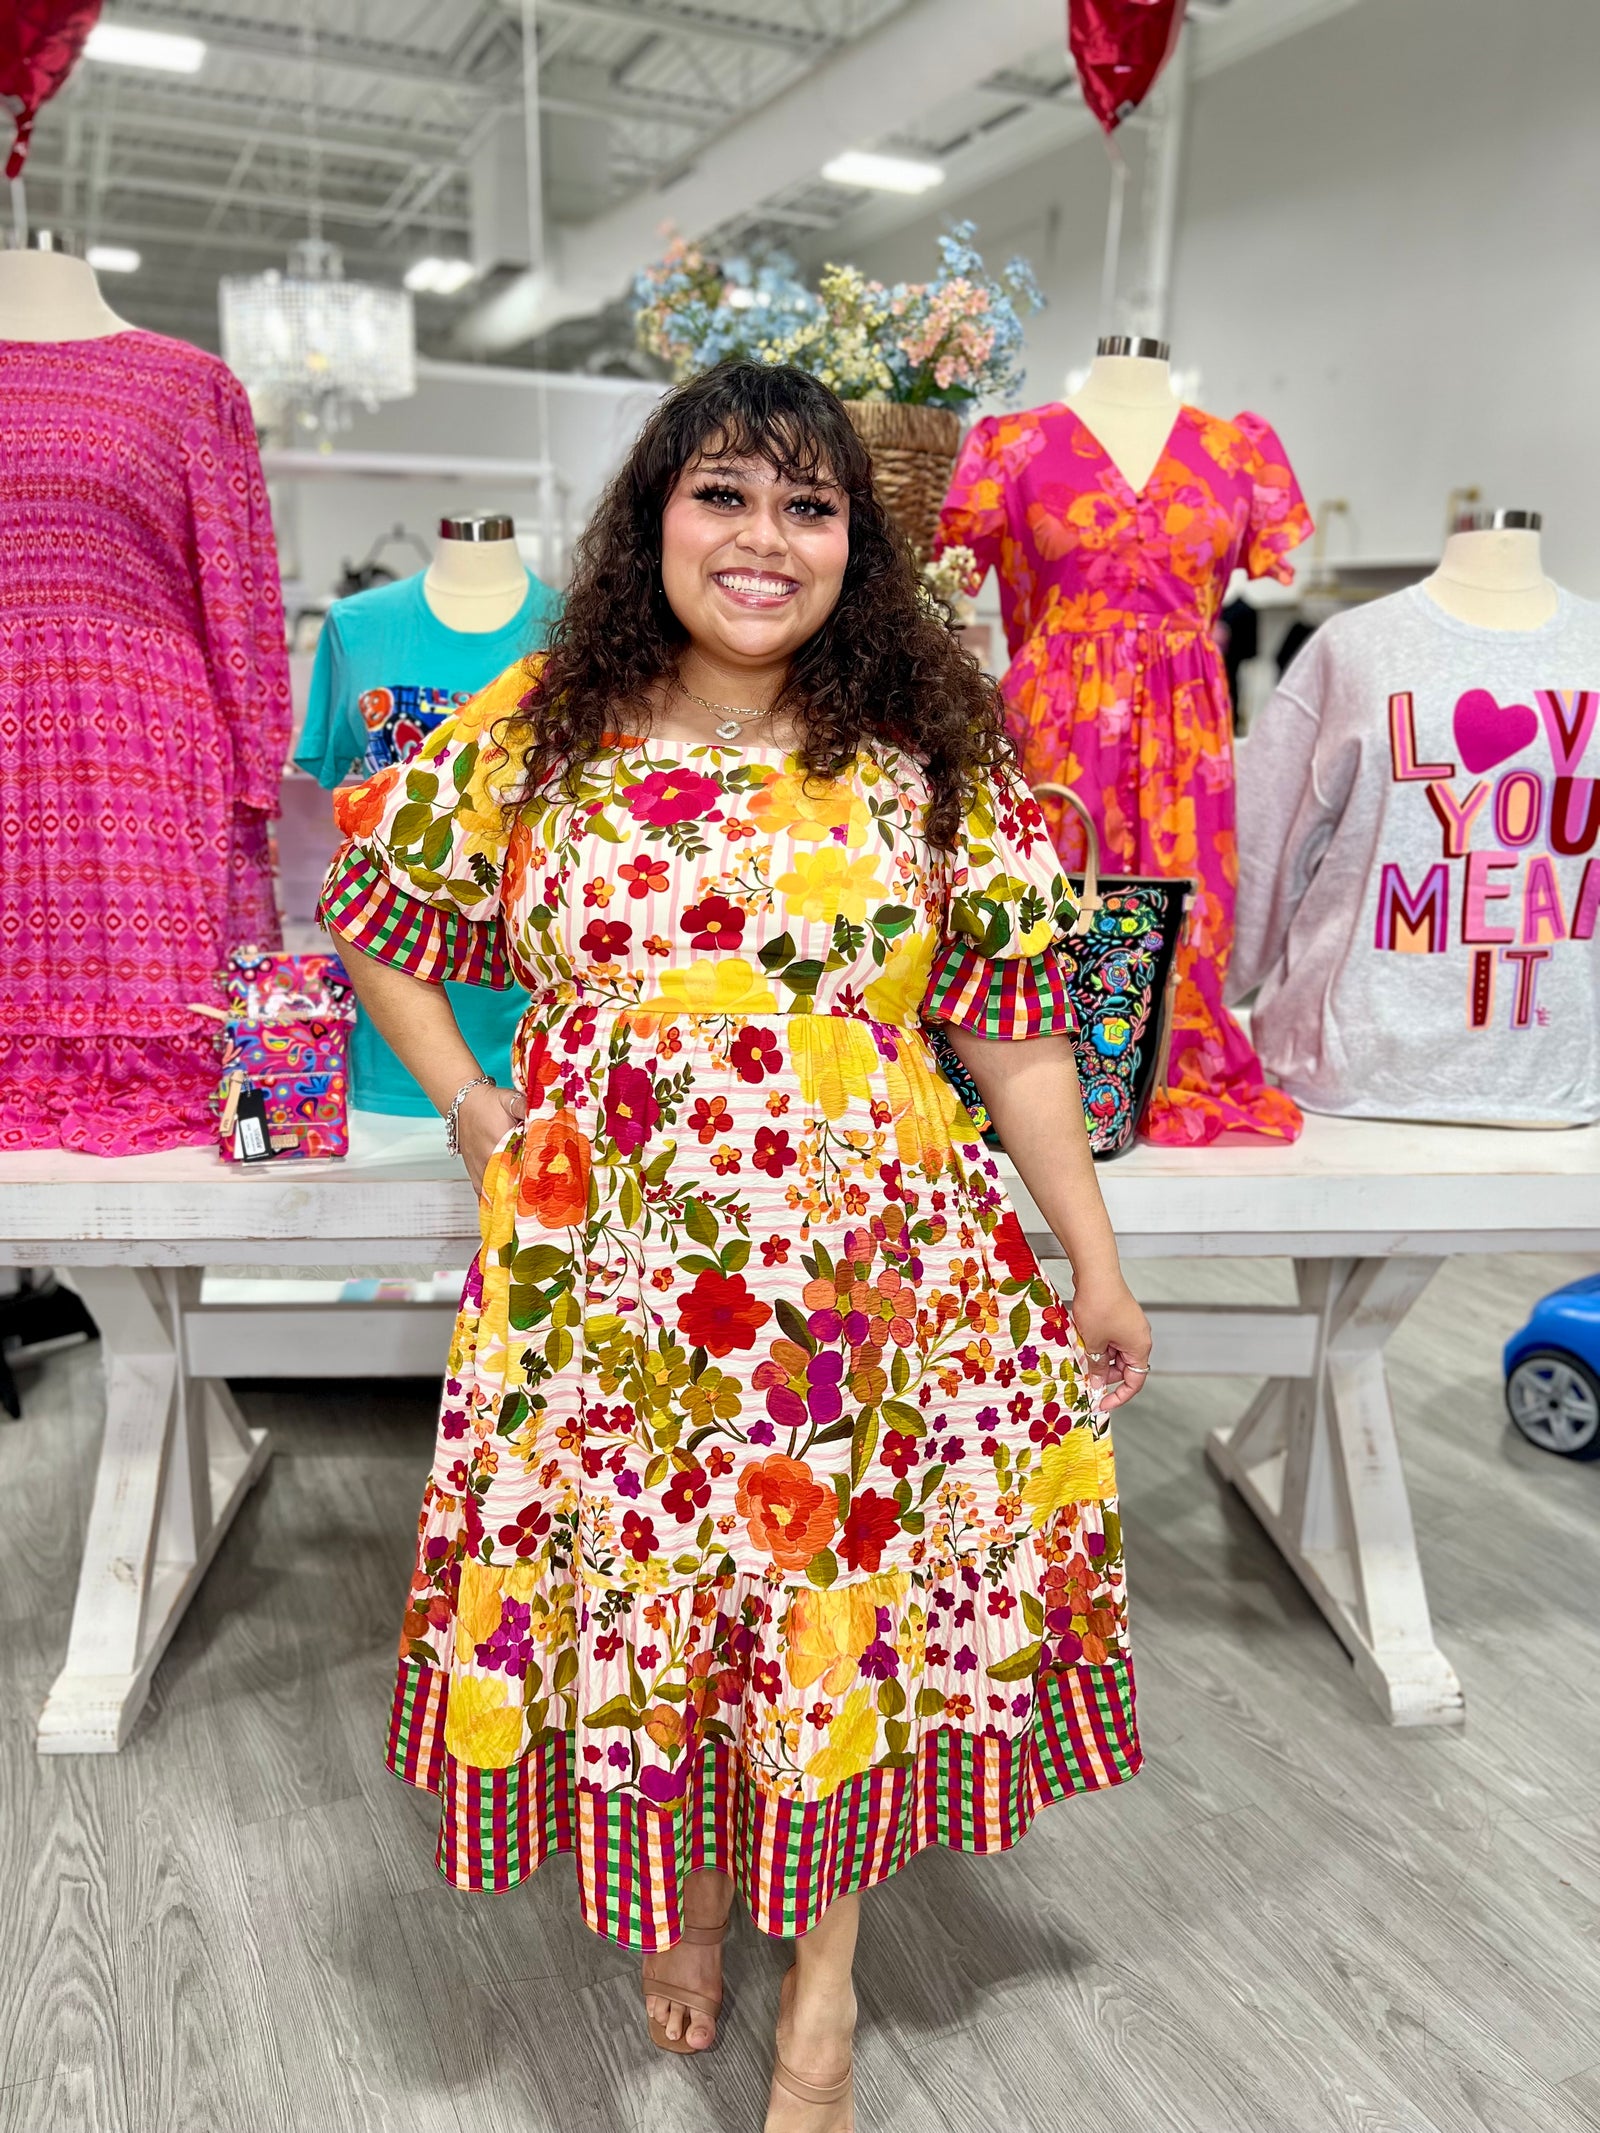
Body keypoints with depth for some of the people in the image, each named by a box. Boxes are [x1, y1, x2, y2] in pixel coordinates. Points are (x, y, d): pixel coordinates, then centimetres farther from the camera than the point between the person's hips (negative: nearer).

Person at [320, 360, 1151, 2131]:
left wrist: (1096, 1261, 2)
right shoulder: (538, 730, 2)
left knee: (848, 1601, 8)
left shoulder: (932, 755, 0)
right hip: (612, 1273, 1)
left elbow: (1014, 1028, 1)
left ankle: (822, 1964, 35)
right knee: (635, 1589, 12)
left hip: (872, 1269, 0)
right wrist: (468, 1105, 5)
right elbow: (378, 920, 15)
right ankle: (691, 1892, 44)